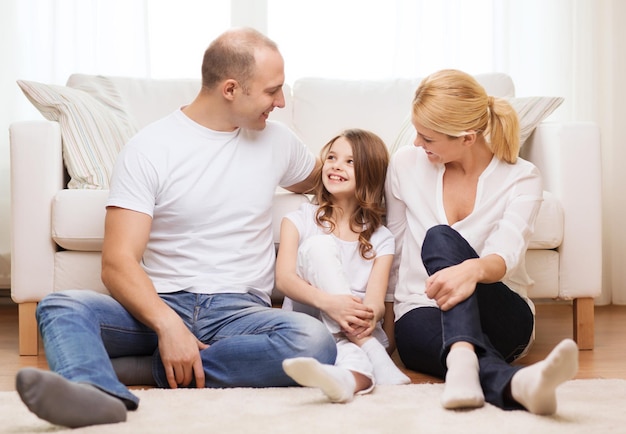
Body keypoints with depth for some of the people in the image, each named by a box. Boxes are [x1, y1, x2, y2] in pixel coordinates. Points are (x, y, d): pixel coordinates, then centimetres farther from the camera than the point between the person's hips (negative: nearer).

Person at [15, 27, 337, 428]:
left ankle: (150, 367, -27)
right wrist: (167, 324, -28)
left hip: (239, 311, 2)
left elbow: (316, 181, 38)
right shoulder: (149, 148, -2)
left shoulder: (276, 139, 11)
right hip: (160, 305, -2)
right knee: (61, 307, -28)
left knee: (315, 342, -32)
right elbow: (118, 263, -12)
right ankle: (101, 394, -58)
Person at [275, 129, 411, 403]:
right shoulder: (300, 220, 9)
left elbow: (377, 301, -5)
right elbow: (284, 279, -9)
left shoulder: (380, 239, 10)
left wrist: (368, 316, -31)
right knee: (318, 245, -23)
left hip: (358, 333, 1)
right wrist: (327, 301, -30)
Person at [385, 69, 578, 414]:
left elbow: (506, 253, -25)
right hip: (421, 314, 2)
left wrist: (472, 269, -48)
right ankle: (515, 382, -69)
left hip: (501, 318, -2)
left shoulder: (520, 178, -5)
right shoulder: (406, 164, 3)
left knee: (440, 238, -33)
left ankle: (462, 362, -59)